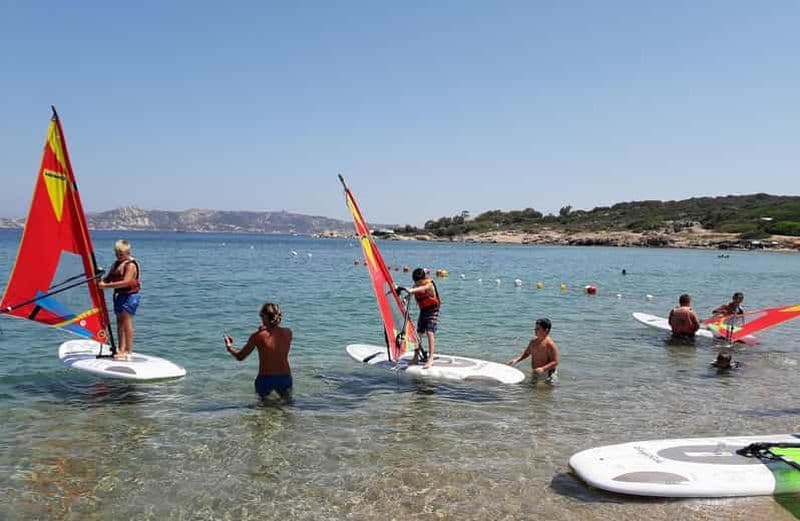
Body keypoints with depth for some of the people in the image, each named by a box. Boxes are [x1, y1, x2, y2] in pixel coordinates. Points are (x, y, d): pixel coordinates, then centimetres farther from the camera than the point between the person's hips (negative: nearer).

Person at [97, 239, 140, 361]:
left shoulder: (131, 265, -13)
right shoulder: (116, 264, 15)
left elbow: (125, 282, -24)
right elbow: (109, 278, 15)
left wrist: (106, 286, -24)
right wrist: (101, 281, -9)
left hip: (130, 296, -9)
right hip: (119, 295, 9)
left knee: (126, 323, -9)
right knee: (119, 323, 10)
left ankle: (129, 352, -5)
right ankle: (121, 349, 15)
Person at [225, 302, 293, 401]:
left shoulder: (258, 336, -10)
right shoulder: (288, 332, -2)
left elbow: (240, 357, 0)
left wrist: (229, 347, 19)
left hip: (265, 380, -2)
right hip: (285, 378, 2)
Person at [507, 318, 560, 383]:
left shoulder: (550, 344, -20)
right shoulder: (533, 340, 4)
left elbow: (555, 362, -21)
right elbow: (526, 353, 17)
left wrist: (543, 369, -33)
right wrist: (516, 360, 2)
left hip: (547, 373, -8)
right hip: (536, 373, 8)